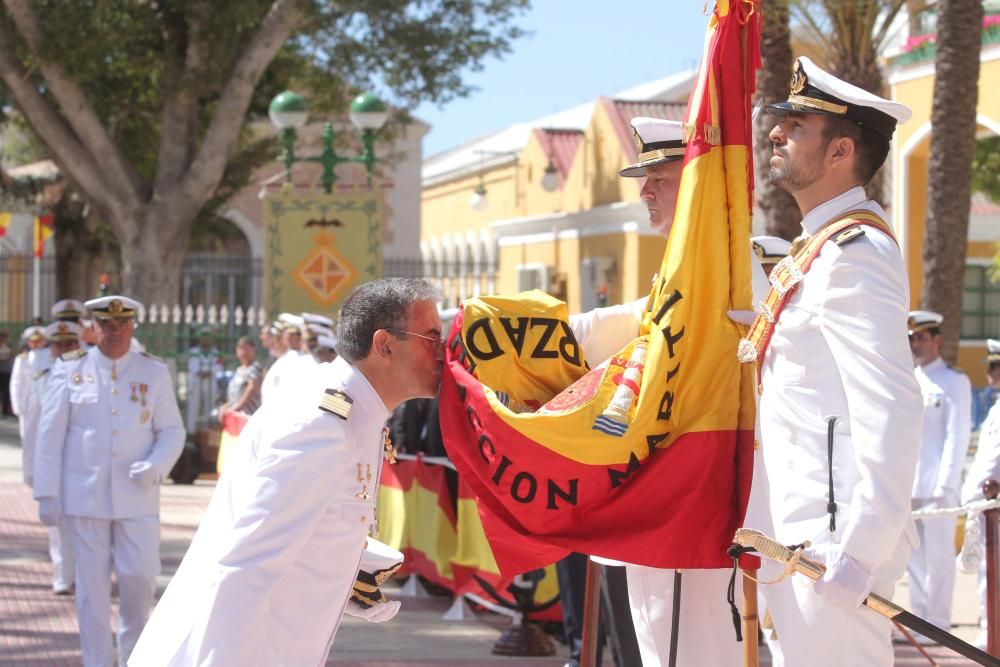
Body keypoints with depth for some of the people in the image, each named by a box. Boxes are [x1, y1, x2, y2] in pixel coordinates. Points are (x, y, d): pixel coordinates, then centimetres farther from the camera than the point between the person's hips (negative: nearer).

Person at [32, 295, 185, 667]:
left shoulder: (155, 373, 4)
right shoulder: (69, 370, 2)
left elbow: (172, 431, 4)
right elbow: (50, 435, 2)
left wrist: (156, 466, -16)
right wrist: (47, 493, -3)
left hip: (136, 496, 0)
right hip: (85, 496, 0)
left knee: (140, 576, -4)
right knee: (92, 584, 3)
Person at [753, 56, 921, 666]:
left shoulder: (853, 252, -15)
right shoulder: (823, 248, 15)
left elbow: (891, 410, -23)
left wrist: (860, 551, -25)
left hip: (838, 537, -10)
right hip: (810, 534, 10)